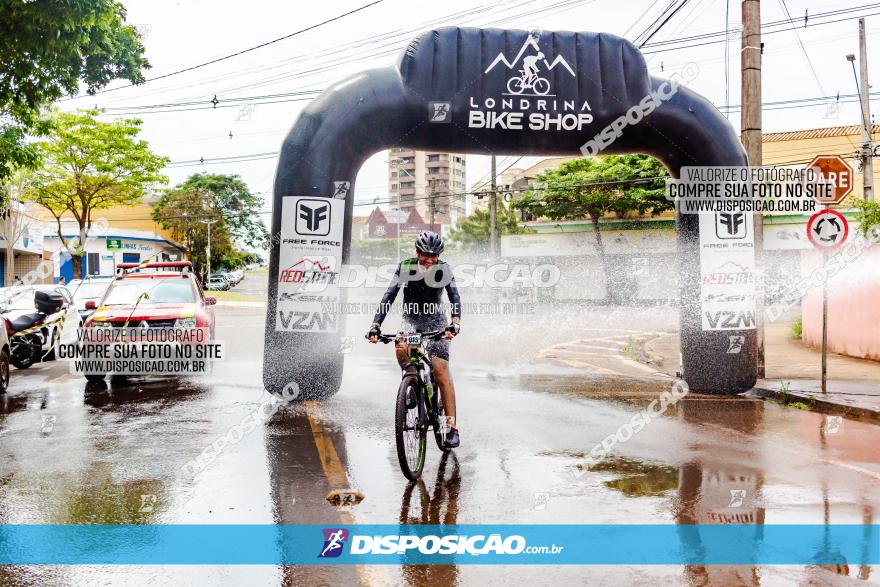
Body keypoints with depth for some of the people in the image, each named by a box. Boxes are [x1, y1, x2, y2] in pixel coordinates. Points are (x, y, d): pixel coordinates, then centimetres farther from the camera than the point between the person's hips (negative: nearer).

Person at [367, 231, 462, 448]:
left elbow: (454, 297, -26)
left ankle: (452, 426, -13)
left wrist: (455, 322, -45)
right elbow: (389, 296, -18)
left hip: (435, 322, -2)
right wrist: (375, 325, -30)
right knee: (401, 350, -30)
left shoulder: (444, 270, -15)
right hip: (411, 321, 2)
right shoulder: (406, 267, -12)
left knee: (441, 369, -15)